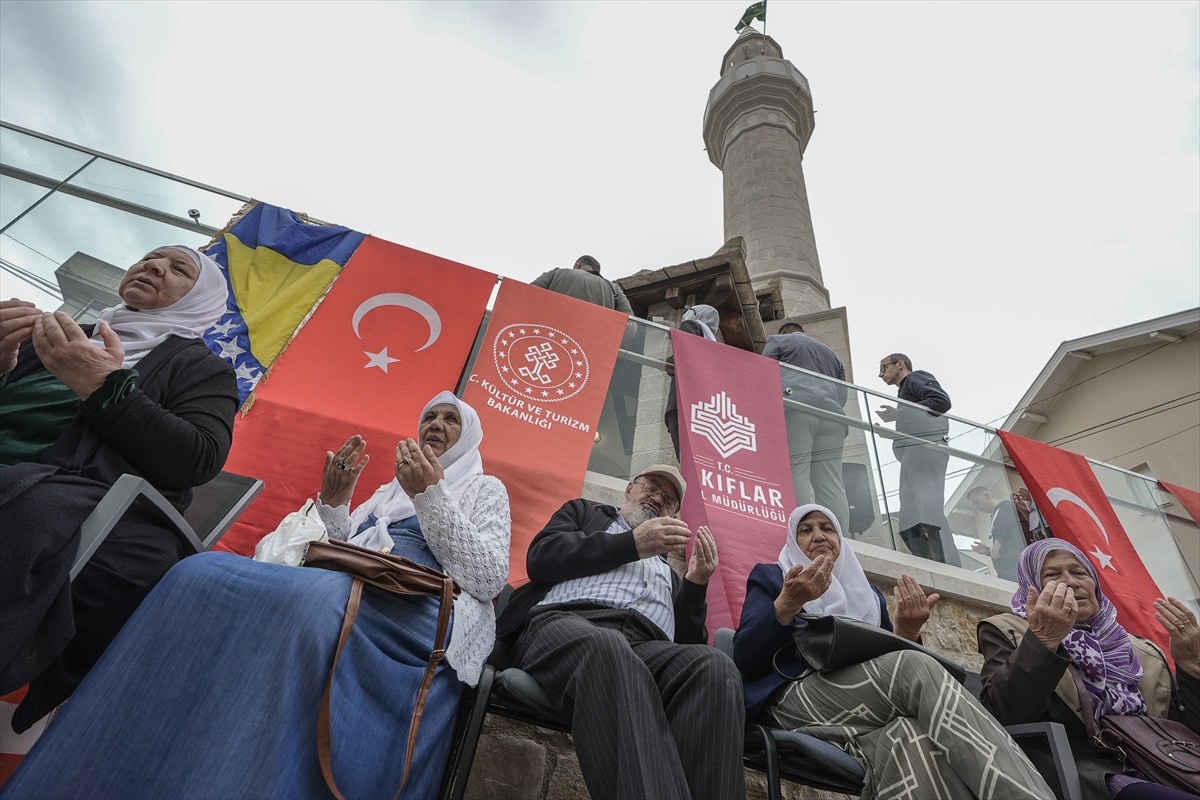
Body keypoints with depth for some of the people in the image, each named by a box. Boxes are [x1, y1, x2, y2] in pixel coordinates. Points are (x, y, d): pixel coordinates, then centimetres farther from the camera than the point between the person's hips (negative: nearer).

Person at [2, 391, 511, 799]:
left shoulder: (485, 489, 16)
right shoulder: (386, 492, 33)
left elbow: (489, 580, -1)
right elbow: (336, 557, 23)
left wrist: (431, 496, -8)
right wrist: (333, 502, 7)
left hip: (416, 610, -5)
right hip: (347, 590, 6)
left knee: (314, 600, -38)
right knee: (202, 575, -20)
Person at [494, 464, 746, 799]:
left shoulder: (673, 569, 35)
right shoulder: (584, 512, 29)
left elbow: (688, 641, 23)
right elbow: (541, 557, 7)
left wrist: (696, 583, 7)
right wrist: (632, 544, 3)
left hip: (646, 646, 3)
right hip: (565, 625, -3)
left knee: (714, 666, -32)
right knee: (607, 649, -40)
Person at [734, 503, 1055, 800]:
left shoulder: (868, 592, 29)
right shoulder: (770, 578, 15)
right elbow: (744, 660, -2)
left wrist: (906, 632, -2)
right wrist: (788, 604, -17)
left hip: (866, 705, 4)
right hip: (794, 699, -4)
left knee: (915, 738, -37)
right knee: (917, 669, -31)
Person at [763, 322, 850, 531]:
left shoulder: (778, 341, 22)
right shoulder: (831, 353, 36)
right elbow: (842, 395, 24)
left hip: (795, 409, -5)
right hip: (831, 412, 5)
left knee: (796, 479, -12)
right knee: (831, 483, 0)